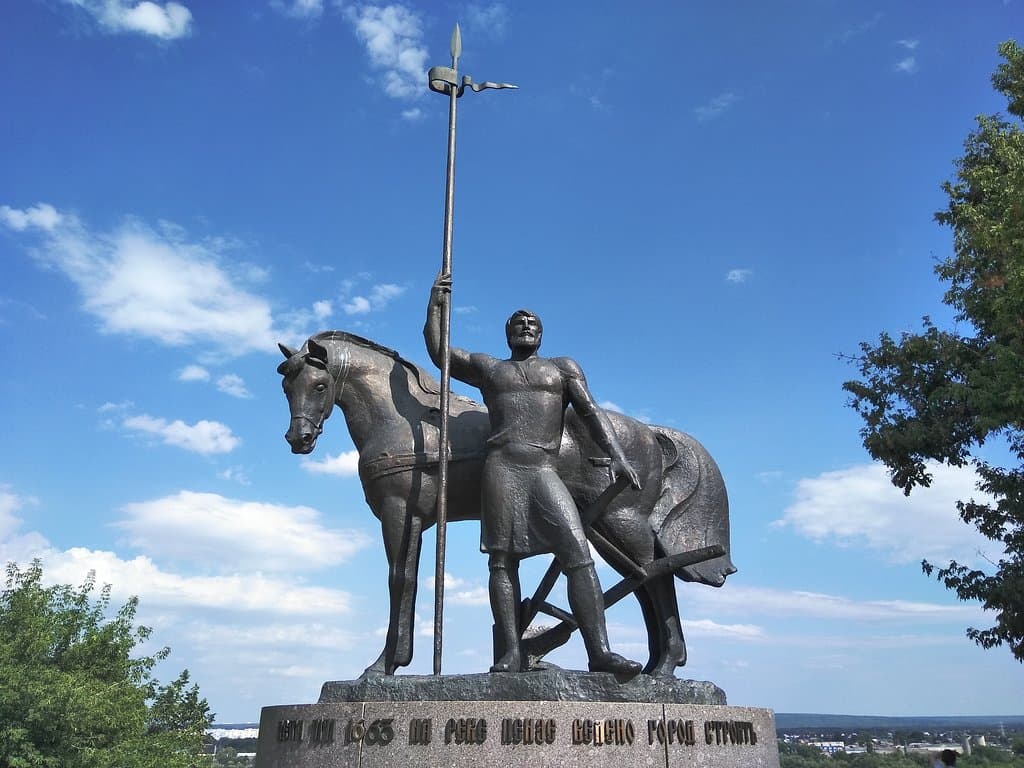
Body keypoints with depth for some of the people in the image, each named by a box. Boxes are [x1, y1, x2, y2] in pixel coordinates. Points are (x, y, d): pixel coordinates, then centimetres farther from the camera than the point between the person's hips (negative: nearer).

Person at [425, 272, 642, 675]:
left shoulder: (563, 367, 21)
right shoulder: (487, 367, 23)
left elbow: (592, 413, 10)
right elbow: (439, 352, 25)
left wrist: (617, 457, -3)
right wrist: (435, 306, 18)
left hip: (545, 472, 0)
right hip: (501, 469, 1)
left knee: (578, 555, -14)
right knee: (502, 561, -6)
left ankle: (600, 652, -17)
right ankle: (510, 653, -6)